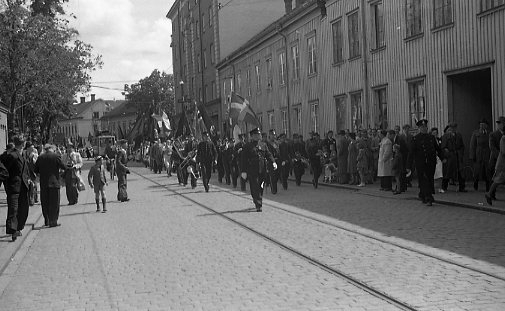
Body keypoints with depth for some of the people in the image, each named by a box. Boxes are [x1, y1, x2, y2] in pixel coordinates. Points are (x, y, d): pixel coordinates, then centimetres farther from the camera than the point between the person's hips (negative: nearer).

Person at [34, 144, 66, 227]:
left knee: (45, 203, 13)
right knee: (54, 203, 3)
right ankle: (53, 221, 2)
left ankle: (46, 220, 19)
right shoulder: (56, 156, -7)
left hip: (43, 183, 4)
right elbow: (64, 167, -5)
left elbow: (35, 170, 7)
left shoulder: (40, 157, 4)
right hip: (54, 182, -4)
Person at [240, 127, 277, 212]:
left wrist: (273, 162, -7)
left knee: (261, 188, 10)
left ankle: (257, 202, 28)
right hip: (252, 171, -4)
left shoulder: (263, 145, 13)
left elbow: (268, 154, 12)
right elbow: (243, 159, -3)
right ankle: (258, 205, -5)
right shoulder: (247, 146, -1)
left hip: (262, 170, 4)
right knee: (255, 188, -7)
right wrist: (243, 171, -9)